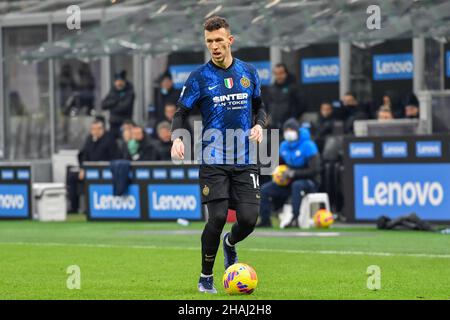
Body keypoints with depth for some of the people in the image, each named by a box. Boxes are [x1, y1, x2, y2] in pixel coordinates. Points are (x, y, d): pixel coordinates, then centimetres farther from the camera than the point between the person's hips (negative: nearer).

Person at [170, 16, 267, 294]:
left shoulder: (248, 72, 8)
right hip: (214, 160, -3)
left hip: (246, 160, 3)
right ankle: (206, 278, 7)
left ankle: (230, 244, 30)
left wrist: (259, 125, 0)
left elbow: (259, 106, 21)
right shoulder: (200, 77, -2)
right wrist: (177, 138, -19)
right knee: (218, 217, -13)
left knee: (249, 219, -7)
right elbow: (181, 113, 1)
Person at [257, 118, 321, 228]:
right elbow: (279, 164, 22)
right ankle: (265, 220, -5)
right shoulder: (284, 146, 5)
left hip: (310, 183, -7)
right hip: (290, 183, 7)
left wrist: (293, 173, -26)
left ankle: (295, 220, -42)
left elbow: (314, 170, -22)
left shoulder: (308, 146, -16)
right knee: (265, 189, -7)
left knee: (297, 185, -41)